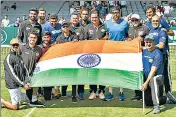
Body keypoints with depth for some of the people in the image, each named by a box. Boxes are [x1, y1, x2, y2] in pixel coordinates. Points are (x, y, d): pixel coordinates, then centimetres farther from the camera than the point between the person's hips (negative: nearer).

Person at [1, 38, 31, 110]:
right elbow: (12, 74, -18)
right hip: (12, 85, -8)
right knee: (15, 107, -4)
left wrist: (27, 82, -5)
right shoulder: (8, 59, -13)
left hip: (18, 85, 8)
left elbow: (25, 70, 11)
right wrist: (23, 84, -18)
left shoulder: (19, 57, 14)